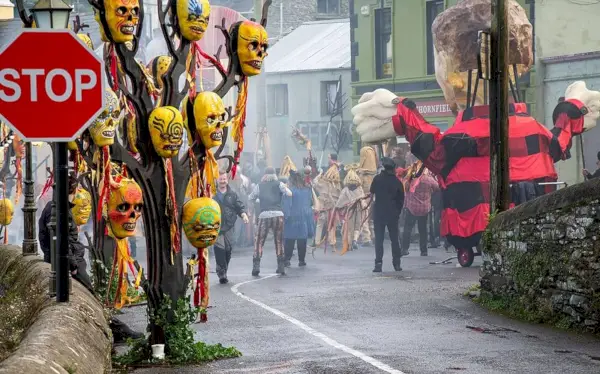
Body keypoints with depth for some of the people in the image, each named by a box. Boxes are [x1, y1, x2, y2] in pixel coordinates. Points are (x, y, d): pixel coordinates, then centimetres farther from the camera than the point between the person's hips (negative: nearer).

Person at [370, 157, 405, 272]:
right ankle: (396, 264, 11)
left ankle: (378, 263, -12)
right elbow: (401, 199, 3)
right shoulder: (397, 182, -3)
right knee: (394, 238, 11)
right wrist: (398, 211, 12)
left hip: (378, 212, -1)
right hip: (393, 214, 1)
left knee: (379, 238, -1)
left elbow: (372, 191, 8)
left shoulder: (377, 179, -6)